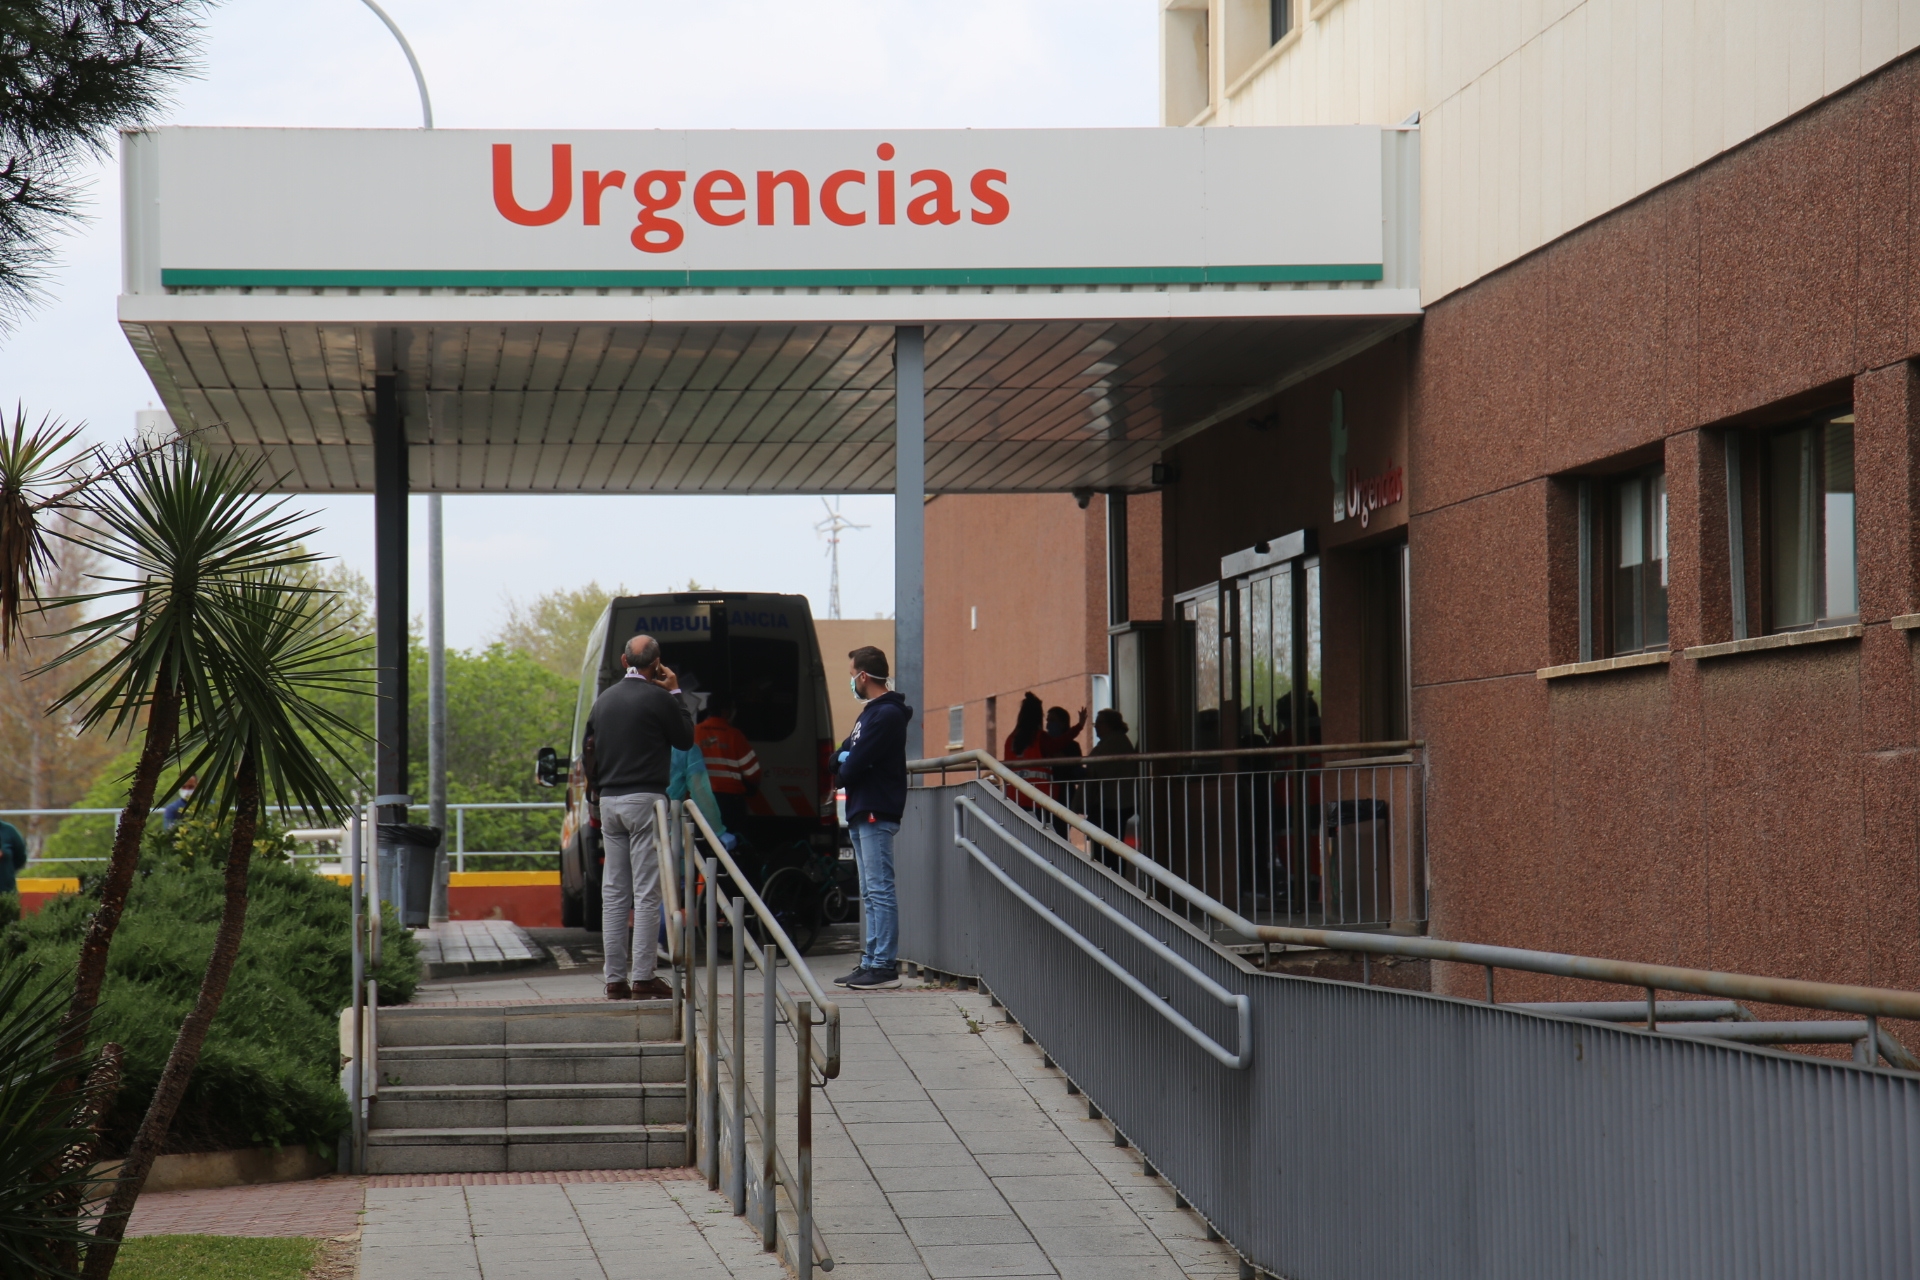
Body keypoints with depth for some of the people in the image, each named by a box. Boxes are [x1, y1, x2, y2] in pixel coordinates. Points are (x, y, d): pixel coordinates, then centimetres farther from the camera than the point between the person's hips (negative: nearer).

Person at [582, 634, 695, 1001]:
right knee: (646, 892, -5)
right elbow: (685, 739, 3)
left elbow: (589, 750, 16)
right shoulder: (657, 697, -8)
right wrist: (676, 693, 9)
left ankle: (615, 979, 8)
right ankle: (642, 978, -9)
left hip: (609, 802, 6)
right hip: (644, 799, -6)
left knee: (614, 893, 8)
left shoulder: (604, 699, 11)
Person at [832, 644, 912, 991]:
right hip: (862, 813, 11)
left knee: (879, 891, -11)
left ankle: (885, 966, -13)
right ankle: (872, 962, 14)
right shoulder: (869, 713, 21)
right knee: (870, 894, 11)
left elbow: (854, 765, -17)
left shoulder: (886, 714, -13)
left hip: (876, 814, -11)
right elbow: (837, 760, 18)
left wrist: (845, 768, 3)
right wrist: (846, 760, -3)